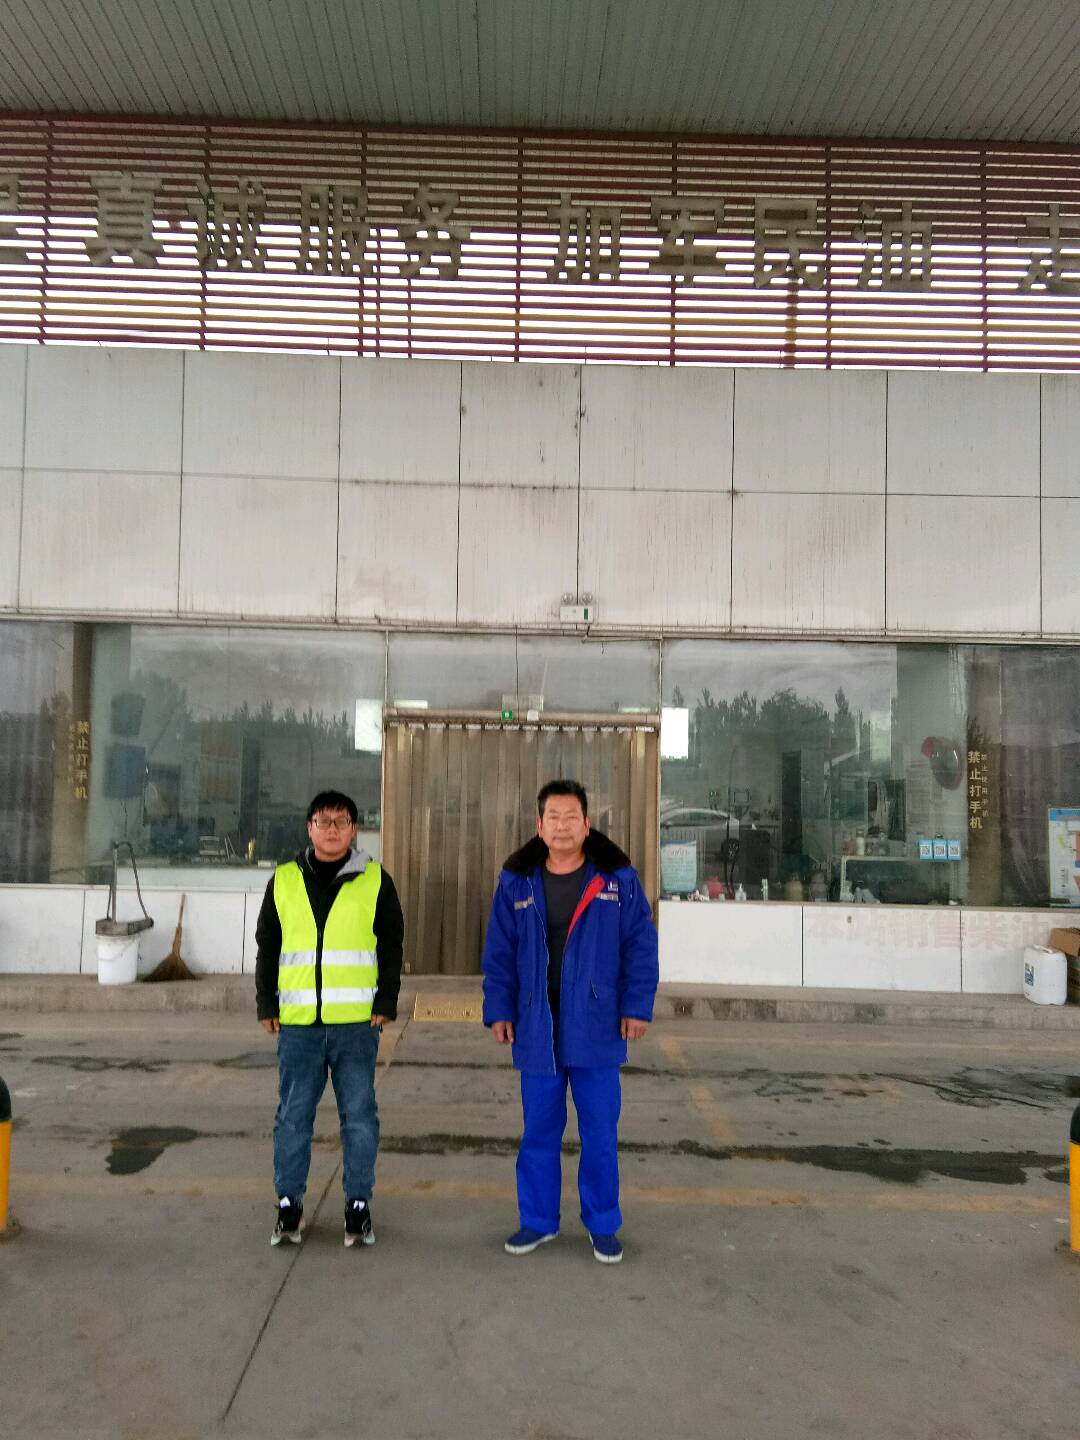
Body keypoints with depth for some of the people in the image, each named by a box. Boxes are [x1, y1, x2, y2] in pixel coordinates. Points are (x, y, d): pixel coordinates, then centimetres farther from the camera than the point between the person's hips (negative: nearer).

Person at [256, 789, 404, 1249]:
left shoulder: (375, 881, 3)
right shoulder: (284, 881, 8)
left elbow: (391, 946, 5)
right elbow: (267, 947, 13)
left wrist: (386, 1002, -2)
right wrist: (267, 1005, 7)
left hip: (356, 1022, -1)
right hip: (298, 1022, 2)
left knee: (359, 1116, 4)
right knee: (293, 1116, 8)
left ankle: (358, 1204, 17)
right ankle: (289, 1204, 21)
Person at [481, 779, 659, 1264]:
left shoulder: (619, 879, -3)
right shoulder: (515, 883, 1)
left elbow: (641, 947, -1)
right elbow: (499, 954, 5)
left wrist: (637, 1007, -6)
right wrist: (499, 1010, 1)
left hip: (597, 1029, -1)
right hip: (536, 1029, 1)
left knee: (600, 1133, 9)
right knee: (539, 1131, 13)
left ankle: (603, 1226, 26)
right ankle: (537, 1220, 29)